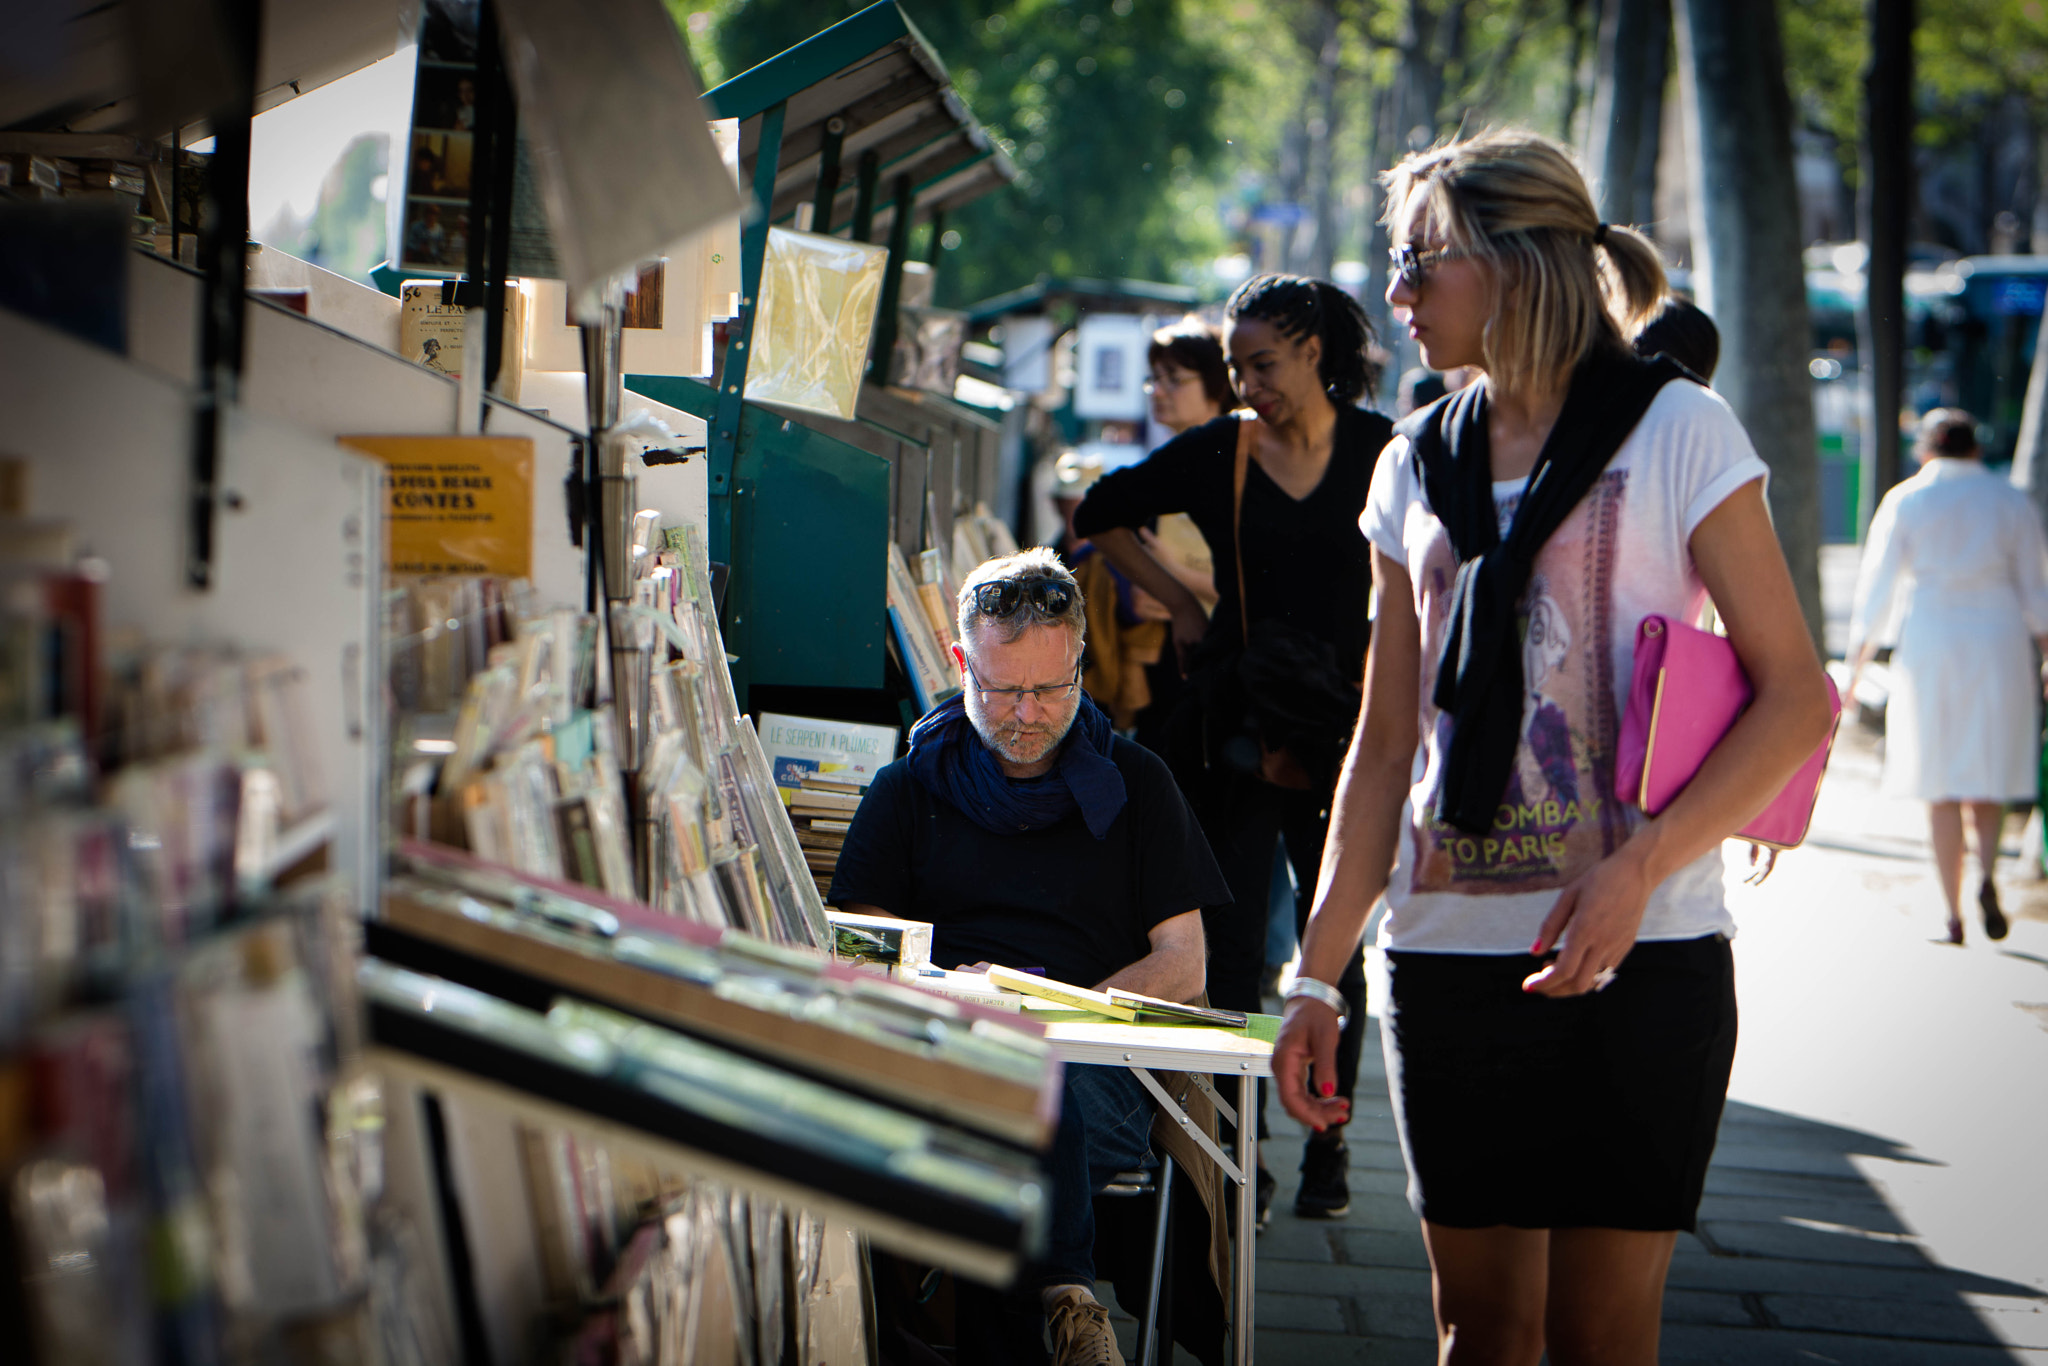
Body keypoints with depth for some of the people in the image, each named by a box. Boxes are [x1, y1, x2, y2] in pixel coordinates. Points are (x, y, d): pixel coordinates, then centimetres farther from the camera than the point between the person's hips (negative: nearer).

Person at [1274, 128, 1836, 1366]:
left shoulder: (1676, 431, -2)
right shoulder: (1419, 466, 13)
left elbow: (1796, 696, -7)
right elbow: (1386, 744, 14)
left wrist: (1638, 868, -19)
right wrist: (1320, 975, 7)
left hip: (1639, 956, -5)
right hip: (1447, 954, 5)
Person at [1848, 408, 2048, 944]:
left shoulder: (1905, 502, 1)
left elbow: (1876, 588, 1)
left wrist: (1858, 663, 6)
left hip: (1927, 644, -1)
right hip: (1997, 642, 1)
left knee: (1940, 784, 3)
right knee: (1991, 770, 11)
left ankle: (1953, 914, 0)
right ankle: (1988, 871, -16)